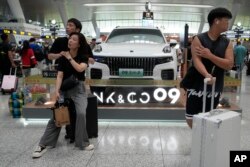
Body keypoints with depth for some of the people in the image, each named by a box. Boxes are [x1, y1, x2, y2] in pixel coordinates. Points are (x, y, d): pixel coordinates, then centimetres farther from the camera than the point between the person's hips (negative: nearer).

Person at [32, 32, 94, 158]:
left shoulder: (83, 57, -1)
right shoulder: (63, 57, 2)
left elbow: (80, 69, -23)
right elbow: (60, 75, -5)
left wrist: (69, 58, -14)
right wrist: (57, 91, -18)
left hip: (78, 88, -2)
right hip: (64, 87, 2)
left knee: (81, 113, -21)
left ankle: (83, 143, -4)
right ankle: (44, 144, -2)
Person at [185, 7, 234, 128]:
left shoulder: (227, 43, 5)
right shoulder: (199, 39, -8)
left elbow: (229, 64, -6)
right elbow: (196, 61, -21)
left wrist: (210, 55, -18)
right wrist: (207, 75, -39)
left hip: (215, 88, 3)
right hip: (197, 85, -3)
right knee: (190, 116, 3)